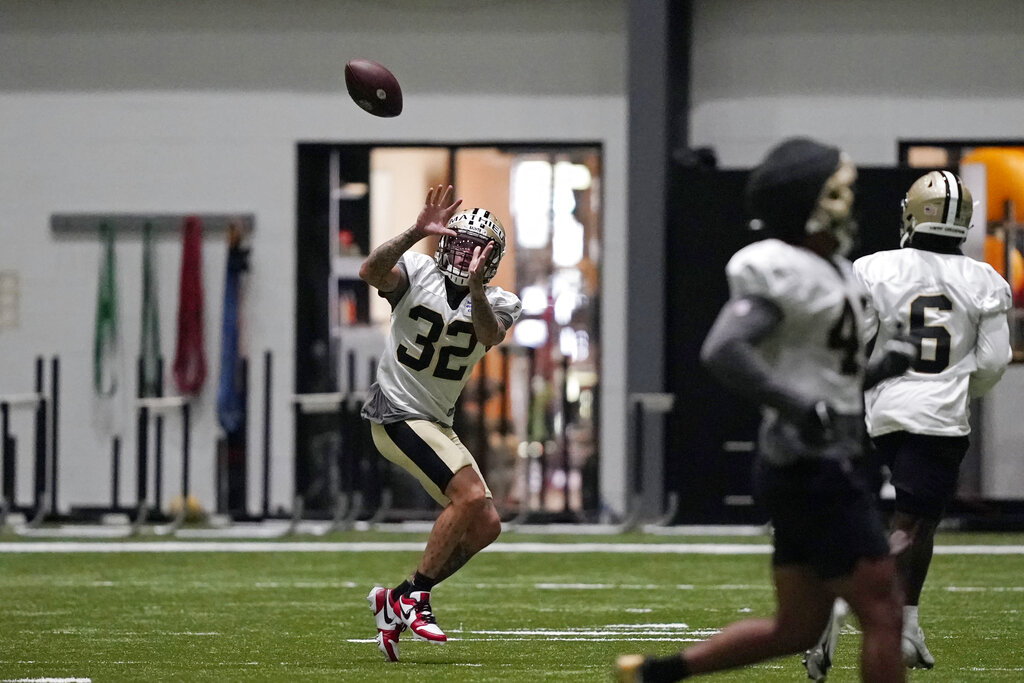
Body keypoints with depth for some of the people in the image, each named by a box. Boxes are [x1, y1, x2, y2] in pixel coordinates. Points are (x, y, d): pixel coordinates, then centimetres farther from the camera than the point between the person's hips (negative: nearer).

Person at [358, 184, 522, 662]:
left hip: (437, 424, 7)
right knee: (471, 496, -23)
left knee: (485, 526, 5)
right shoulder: (417, 272, -8)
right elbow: (370, 272, -30)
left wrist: (475, 285, -38)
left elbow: (490, 336, -22)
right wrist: (417, 233, -41)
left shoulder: (498, 303, 3)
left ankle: (396, 602, 14)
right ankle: (415, 597, -12)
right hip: (397, 413, -7)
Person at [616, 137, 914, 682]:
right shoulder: (783, 274, -15)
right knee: (882, 615, -5)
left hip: (815, 468, 10)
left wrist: (887, 367, 5)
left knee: (796, 629, 15)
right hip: (811, 468, -10)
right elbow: (722, 351, -28)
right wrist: (804, 408, -30)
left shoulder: (828, 271, 14)